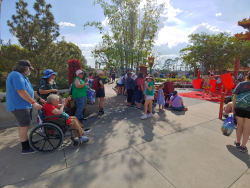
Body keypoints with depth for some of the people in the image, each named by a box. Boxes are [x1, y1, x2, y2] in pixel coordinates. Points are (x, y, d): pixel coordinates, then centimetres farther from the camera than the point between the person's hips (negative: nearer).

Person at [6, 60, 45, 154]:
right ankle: (25, 148, 6)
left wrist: (39, 99, 14)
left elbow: (30, 90, 19)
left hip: (23, 105, 11)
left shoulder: (23, 77, 17)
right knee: (24, 126, -5)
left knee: (23, 125, 18)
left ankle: (26, 142, 32)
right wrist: (33, 103, -25)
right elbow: (21, 92, -27)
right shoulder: (16, 75, -17)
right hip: (19, 106, -11)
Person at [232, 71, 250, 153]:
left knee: (240, 125, 15)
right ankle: (243, 146, 16)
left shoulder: (241, 84, -4)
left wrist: (233, 108, 2)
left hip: (240, 108, 1)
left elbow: (235, 98, -6)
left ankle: (238, 142, 30)